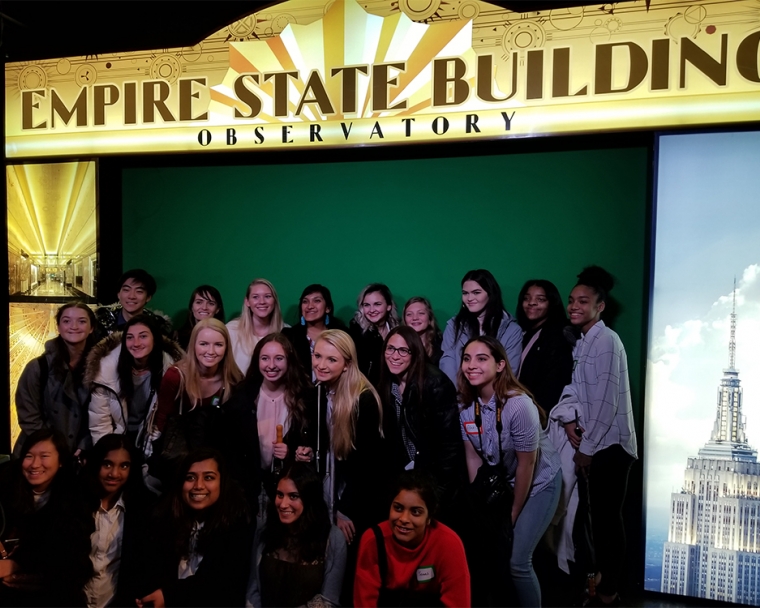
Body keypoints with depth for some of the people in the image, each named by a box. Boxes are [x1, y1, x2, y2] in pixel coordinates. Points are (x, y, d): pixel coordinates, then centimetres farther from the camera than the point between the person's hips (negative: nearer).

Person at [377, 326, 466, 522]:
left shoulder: (435, 384, -20)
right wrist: (393, 477, 0)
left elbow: (449, 440, -19)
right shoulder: (386, 385, -2)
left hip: (436, 476, -5)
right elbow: (389, 437, 4)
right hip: (404, 476, 5)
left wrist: (440, 487, -18)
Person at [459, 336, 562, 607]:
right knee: (494, 552, 11)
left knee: (518, 562, -6)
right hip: (502, 480, 5)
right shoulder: (464, 404, -15)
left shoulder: (518, 405, -31)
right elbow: (473, 458, -5)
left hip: (538, 481, -5)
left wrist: (514, 512, -9)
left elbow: (526, 465, -21)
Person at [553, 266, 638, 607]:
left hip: (609, 445, -8)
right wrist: (569, 419, -10)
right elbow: (574, 387, 9)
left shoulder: (606, 341, -17)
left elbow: (606, 404, -20)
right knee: (595, 513, 17)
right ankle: (599, 575, 33)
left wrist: (586, 448, -14)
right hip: (591, 443, 8)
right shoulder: (581, 342, 10)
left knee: (608, 516, 3)